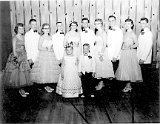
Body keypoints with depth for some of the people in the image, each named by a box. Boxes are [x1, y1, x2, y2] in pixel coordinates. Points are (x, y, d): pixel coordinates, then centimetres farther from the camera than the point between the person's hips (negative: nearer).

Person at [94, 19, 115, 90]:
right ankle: (100, 82, 16)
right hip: (96, 51, 7)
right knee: (98, 66, 7)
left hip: (102, 50, -7)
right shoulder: (96, 32, 11)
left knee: (102, 66, -4)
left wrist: (102, 53, -18)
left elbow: (105, 44, -13)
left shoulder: (103, 32, -9)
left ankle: (101, 83, 3)